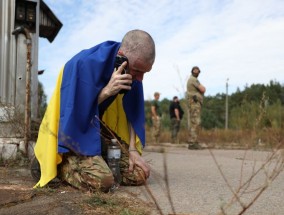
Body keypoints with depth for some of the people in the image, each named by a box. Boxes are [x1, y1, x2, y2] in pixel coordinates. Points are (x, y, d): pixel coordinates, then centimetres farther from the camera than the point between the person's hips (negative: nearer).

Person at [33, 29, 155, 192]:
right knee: (102, 181, -29)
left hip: (99, 130, 6)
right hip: (73, 130, -6)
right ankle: (61, 164, 0)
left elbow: (133, 111, 2)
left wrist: (133, 149, -6)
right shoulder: (86, 63, -27)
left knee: (139, 175, -7)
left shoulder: (132, 70, -8)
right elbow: (73, 111, -22)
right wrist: (107, 91, -32)